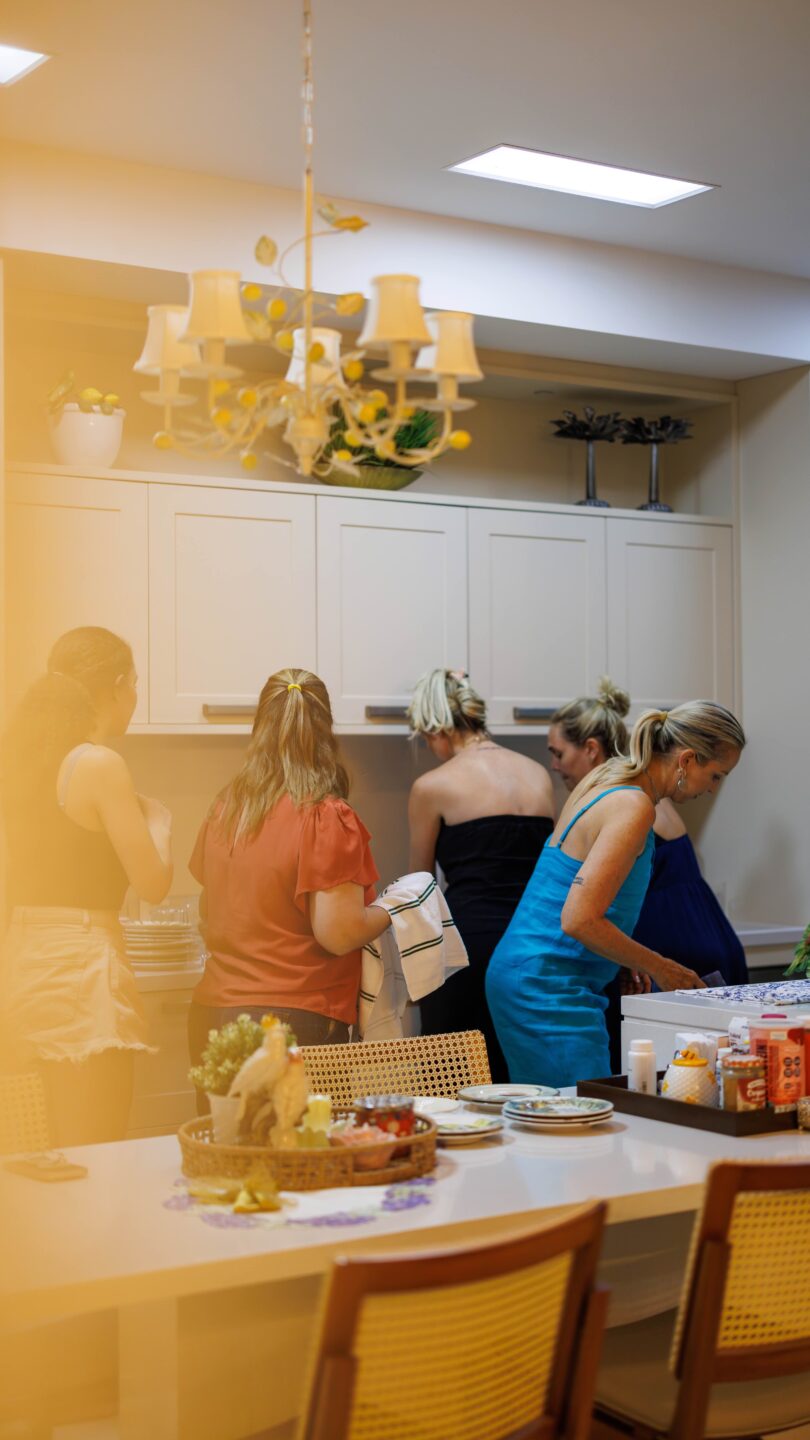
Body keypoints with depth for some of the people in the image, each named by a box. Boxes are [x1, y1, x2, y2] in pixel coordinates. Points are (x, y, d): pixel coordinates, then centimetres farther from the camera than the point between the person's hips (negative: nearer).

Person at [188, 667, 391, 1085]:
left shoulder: (224, 810, 6)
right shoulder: (327, 818, -12)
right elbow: (338, 933, -16)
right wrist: (390, 910, 3)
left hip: (211, 1018, 6)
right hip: (295, 1020, -6)